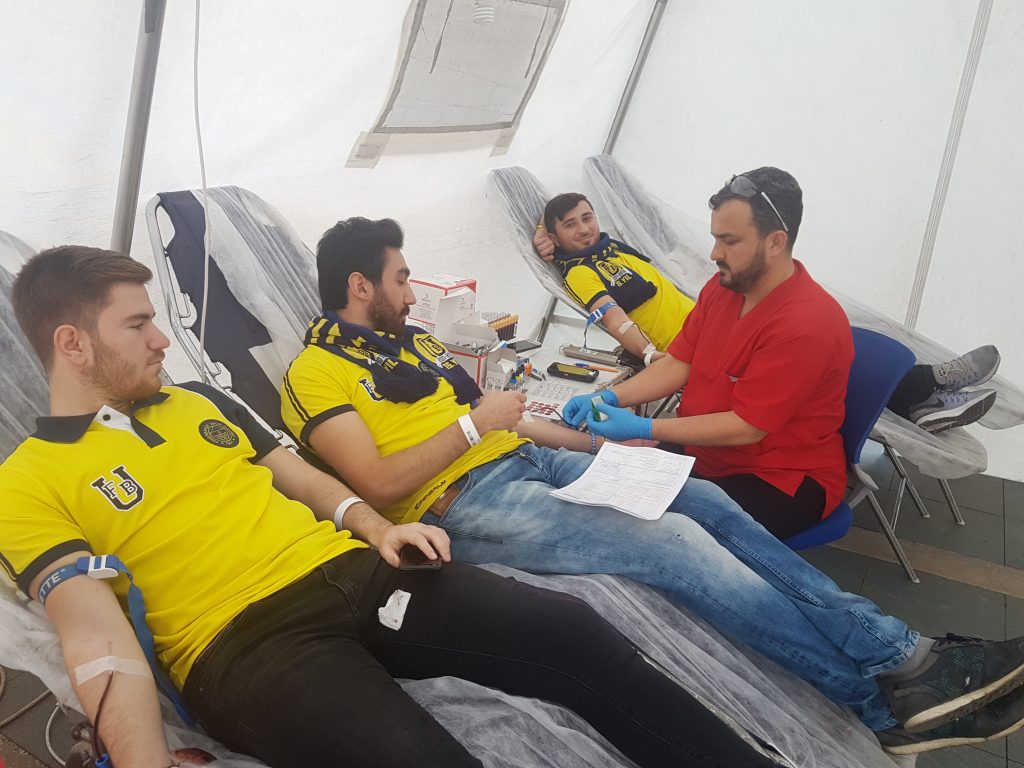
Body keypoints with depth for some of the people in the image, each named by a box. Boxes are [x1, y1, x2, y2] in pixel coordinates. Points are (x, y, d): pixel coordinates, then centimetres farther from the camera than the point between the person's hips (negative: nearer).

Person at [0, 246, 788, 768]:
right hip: (246, 645, -5)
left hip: (356, 575, 6)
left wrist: (374, 525, 3)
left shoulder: (201, 401, 21)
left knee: (571, 630, -14)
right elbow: (99, 638, -8)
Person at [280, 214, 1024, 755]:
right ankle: (885, 694, -16)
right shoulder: (317, 372, -4)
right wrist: (475, 424, -10)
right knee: (674, 544, -23)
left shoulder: (409, 338, 22)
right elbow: (380, 484, -16)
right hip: (464, 504, -8)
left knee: (705, 501, -7)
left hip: (526, 459, 9)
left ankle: (896, 648, -6)